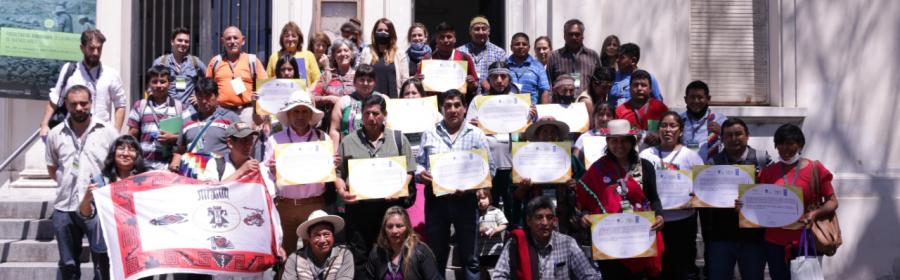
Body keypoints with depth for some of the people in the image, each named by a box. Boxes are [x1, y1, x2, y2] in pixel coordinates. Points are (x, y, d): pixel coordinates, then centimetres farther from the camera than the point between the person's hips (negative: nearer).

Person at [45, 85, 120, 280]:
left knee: (103, 263, -1)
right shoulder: (55, 134, 7)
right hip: (64, 208, 3)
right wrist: (66, 183, 8)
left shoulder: (108, 132, -1)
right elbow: (52, 168, 18)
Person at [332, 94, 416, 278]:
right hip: (358, 206, 0)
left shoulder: (398, 138, 8)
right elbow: (338, 173, 9)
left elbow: (409, 171, 8)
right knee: (359, 257, 2)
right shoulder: (348, 142, 9)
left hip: (390, 205, 0)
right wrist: (342, 191, -9)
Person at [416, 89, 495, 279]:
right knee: (435, 255, 9)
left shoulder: (476, 135, 3)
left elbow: (490, 168, 1)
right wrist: (420, 174, -11)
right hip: (435, 198, 2)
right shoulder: (429, 134, 9)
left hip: (465, 199, -2)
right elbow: (419, 162, 11)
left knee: (469, 256, 3)